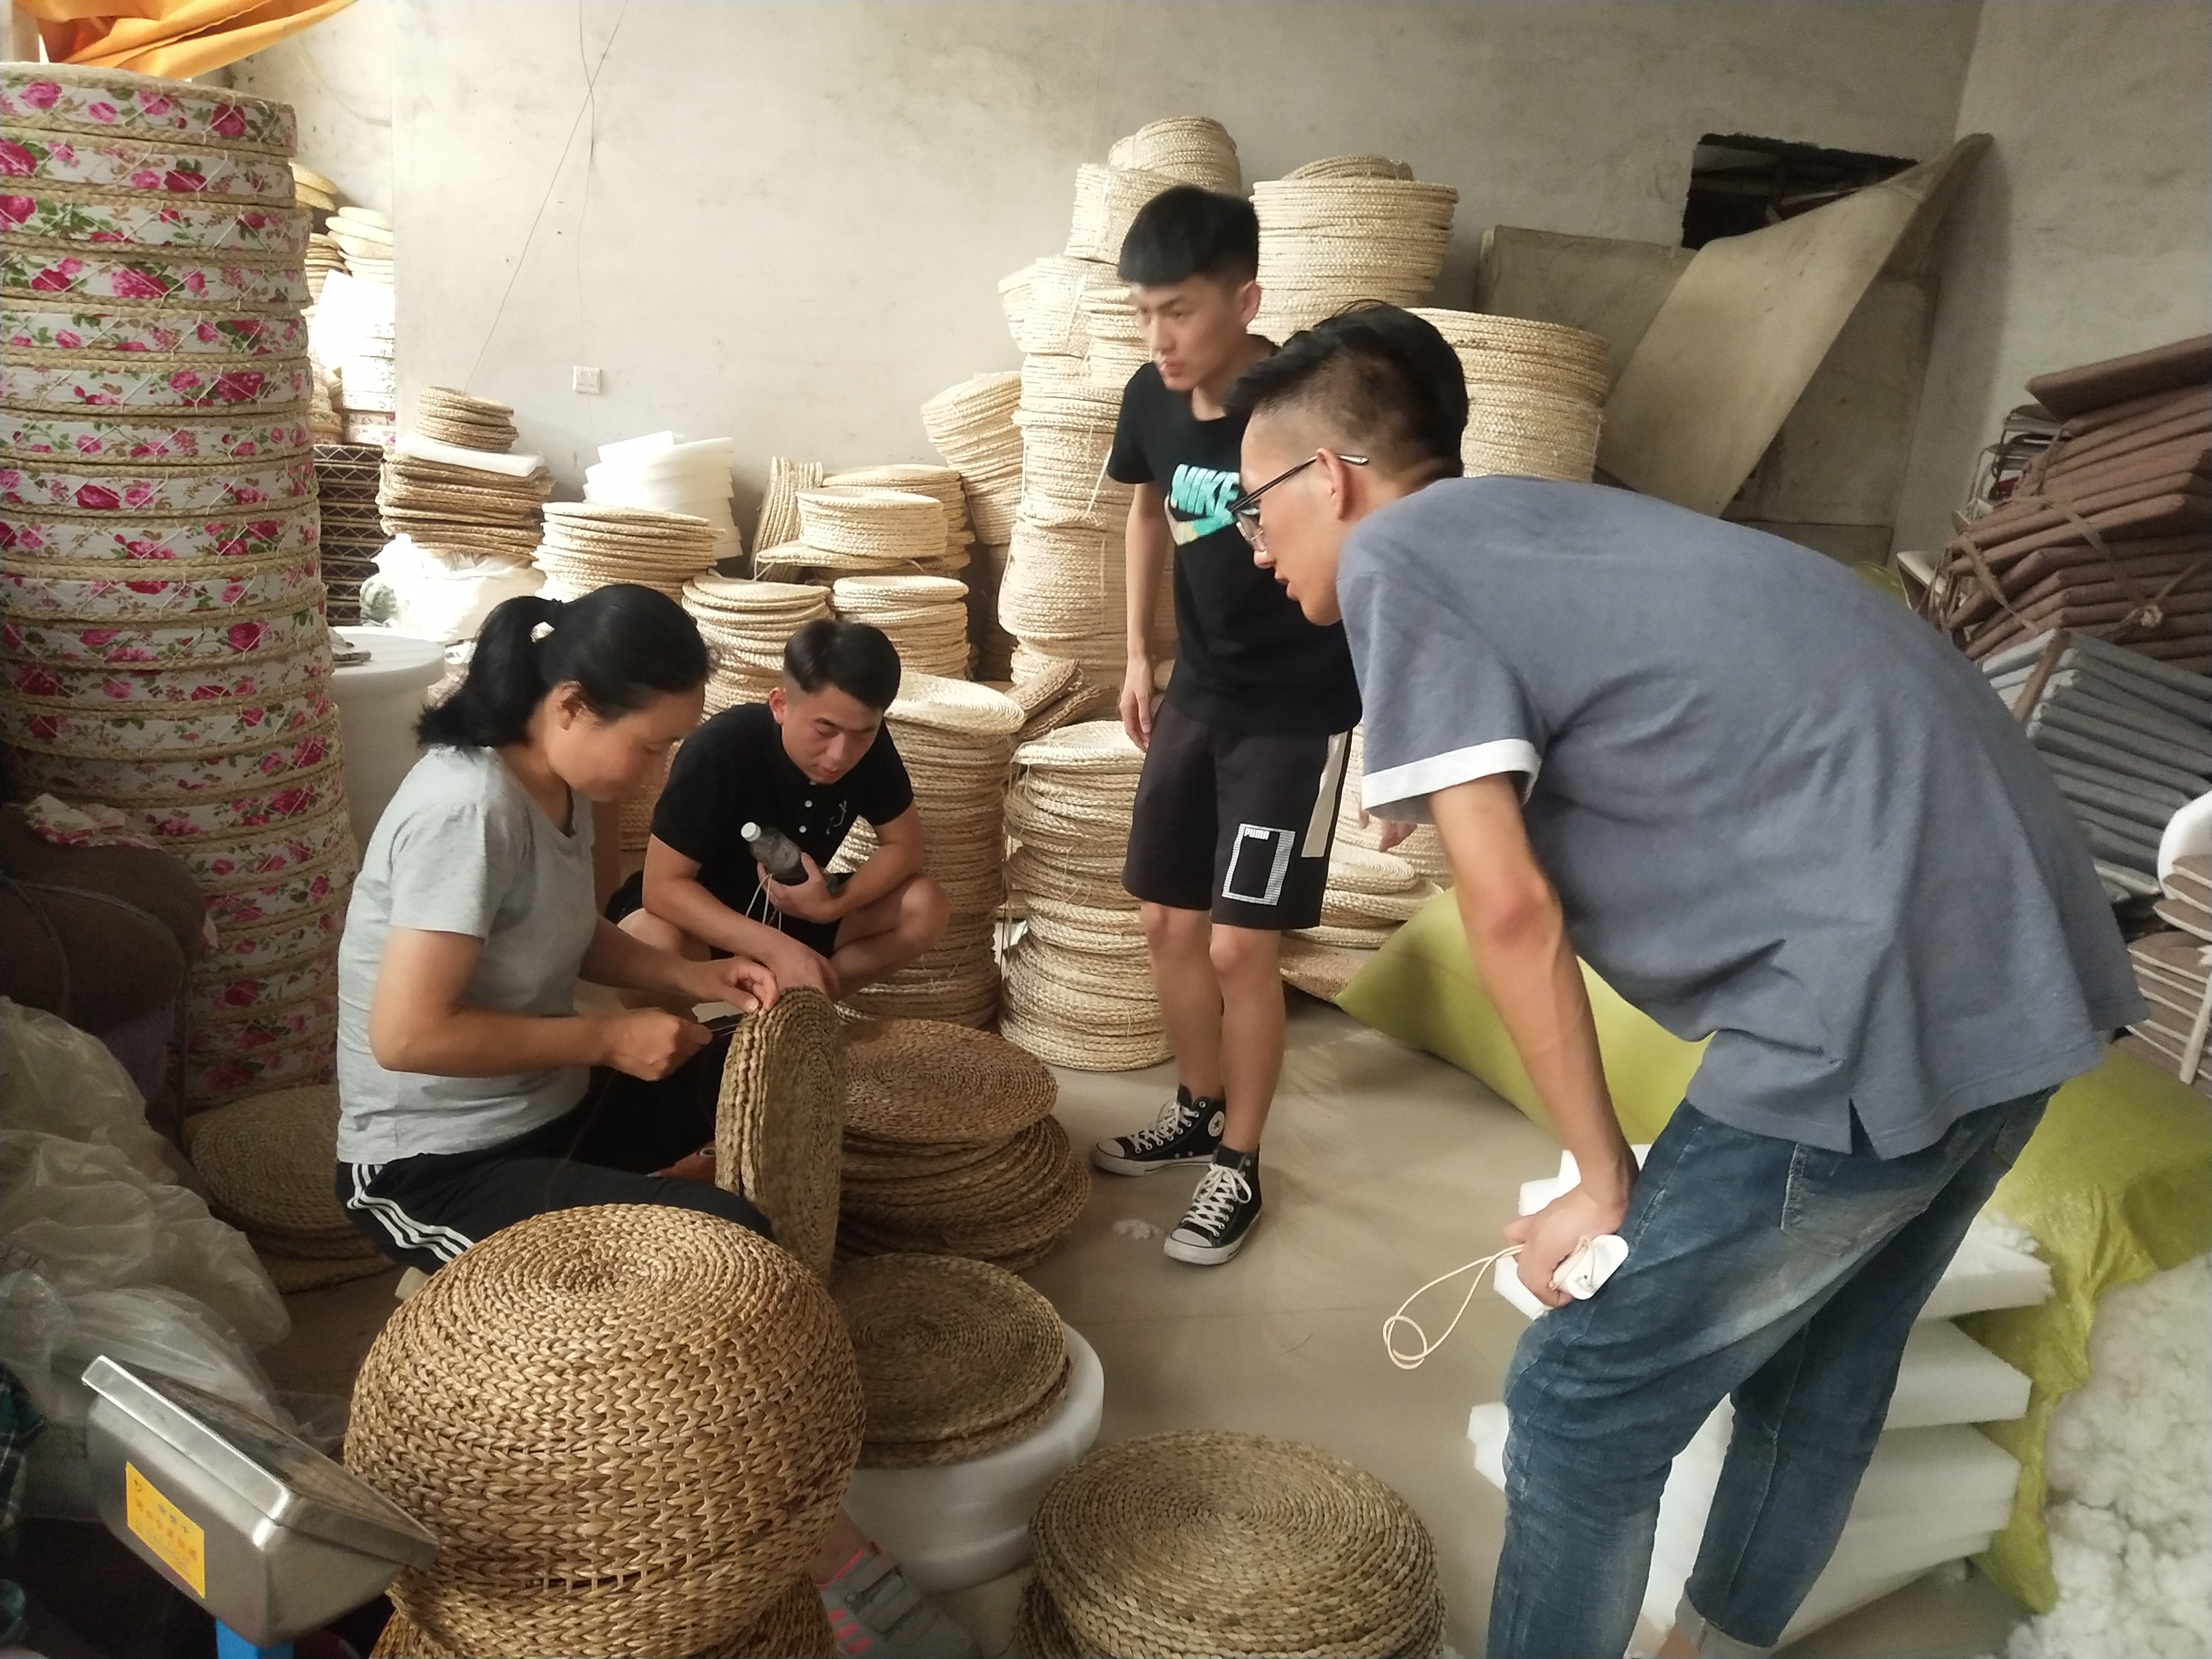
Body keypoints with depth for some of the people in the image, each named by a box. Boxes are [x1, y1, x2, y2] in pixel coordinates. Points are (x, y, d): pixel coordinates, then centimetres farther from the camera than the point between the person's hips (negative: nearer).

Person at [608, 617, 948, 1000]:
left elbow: (904, 844, -7)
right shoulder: (718, 750, -30)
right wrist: (777, 949, -42)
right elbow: (662, 884, -31)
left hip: (796, 911, 5)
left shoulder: (870, 747, -17)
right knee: (655, 943, -39)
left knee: (926, 908, -17)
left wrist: (834, 906, -26)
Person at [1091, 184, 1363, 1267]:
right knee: (1169, 924, 12)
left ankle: (1239, 1165, 15)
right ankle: (1198, 1111, 34)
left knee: (1240, 946, -4)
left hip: (1298, 712, -6)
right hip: (1196, 696, 6)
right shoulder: (1152, 399, -5)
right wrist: (1138, 654, 14)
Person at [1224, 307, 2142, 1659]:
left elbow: (1512, 905, -12)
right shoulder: (1546, 527, 21)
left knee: (1585, 1407, 8)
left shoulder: (1396, 556, -4)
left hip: (1885, 998, -9)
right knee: (1821, 1381, 26)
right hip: (2026, 963, 9)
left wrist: (1600, 1180, 0)